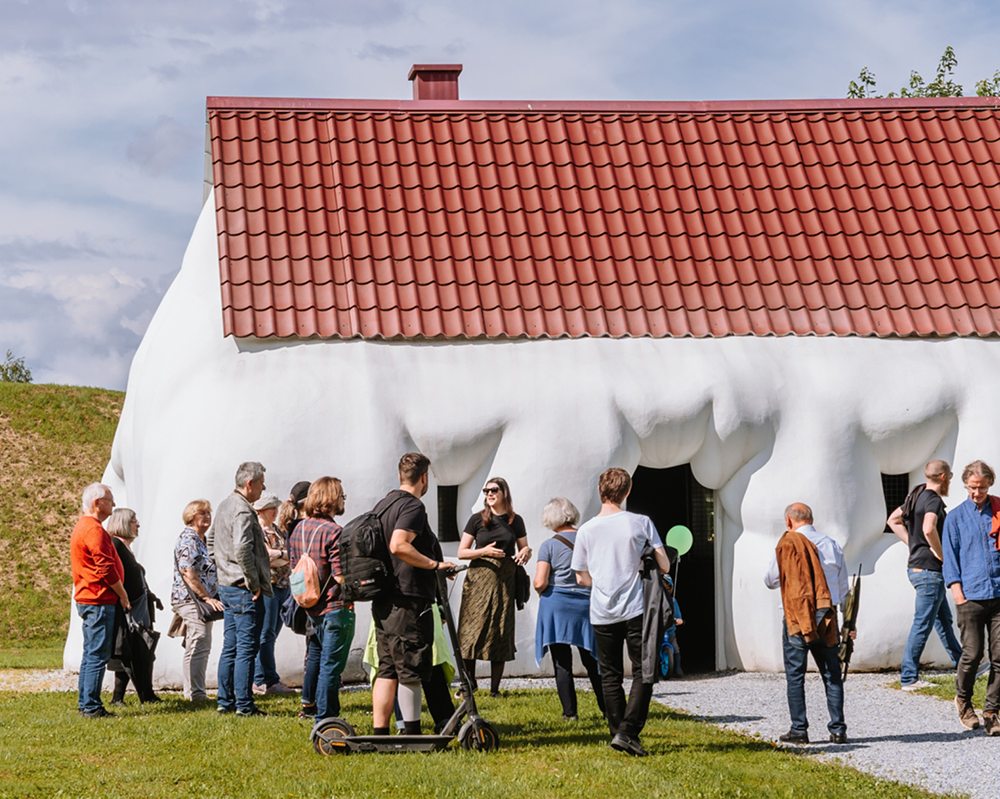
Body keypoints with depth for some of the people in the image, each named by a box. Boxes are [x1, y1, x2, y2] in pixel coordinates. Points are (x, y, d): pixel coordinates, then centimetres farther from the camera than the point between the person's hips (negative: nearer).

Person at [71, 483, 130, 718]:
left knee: (91, 654, 14)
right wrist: (122, 593, -7)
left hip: (87, 600, 11)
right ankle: (92, 706, -8)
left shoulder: (83, 527, 19)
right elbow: (106, 568, -19)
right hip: (99, 601, -11)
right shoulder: (93, 529, -16)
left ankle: (85, 704, 18)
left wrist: (118, 593, 20)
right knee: (98, 655, -8)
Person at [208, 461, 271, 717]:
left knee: (230, 646, 14)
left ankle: (225, 701, 18)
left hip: (227, 587, 10)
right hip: (245, 590, -10)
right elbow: (242, 549, -29)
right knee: (247, 648, -6)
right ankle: (244, 705, -4)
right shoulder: (242, 511, -17)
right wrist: (253, 583, -19)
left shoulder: (225, 506, 14)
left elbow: (210, 539, 27)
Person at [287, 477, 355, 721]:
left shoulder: (298, 529, 9)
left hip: (313, 608, 8)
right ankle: (324, 720, 0)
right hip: (336, 607, -8)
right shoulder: (333, 532, -17)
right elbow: (340, 575, -21)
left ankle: (331, 716, 24)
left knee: (328, 662, 19)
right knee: (331, 665, -3)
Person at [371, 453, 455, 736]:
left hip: (383, 602, 9)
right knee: (411, 671, -4)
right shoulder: (413, 506, -12)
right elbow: (398, 545, -26)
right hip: (408, 601, -9)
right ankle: (413, 736, 0)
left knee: (387, 670, 10)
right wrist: (434, 564, -20)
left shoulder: (382, 504, 17)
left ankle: (380, 733, 8)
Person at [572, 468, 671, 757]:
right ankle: (628, 731, -10)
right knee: (643, 672, 3)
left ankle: (618, 732, 13)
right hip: (635, 609, -2)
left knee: (610, 676, 12)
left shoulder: (586, 531, 0)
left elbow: (582, 578, 8)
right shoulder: (641, 523, -6)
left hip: (602, 613, 2)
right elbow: (664, 566, -5)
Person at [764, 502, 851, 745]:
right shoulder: (832, 545, 8)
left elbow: (770, 581, 5)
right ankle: (838, 729, 5)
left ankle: (799, 729, 1)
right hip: (827, 618, 4)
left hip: (797, 617, -4)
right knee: (832, 674, 6)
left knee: (795, 675, 2)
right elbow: (843, 588, 13)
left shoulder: (787, 544, -6)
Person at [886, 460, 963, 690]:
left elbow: (893, 520, 22)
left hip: (916, 566, 10)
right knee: (922, 624, -6)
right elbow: (929, 529, -35)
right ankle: (908, 677, -3)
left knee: (943, 618, 21)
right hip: (929, 570, -10)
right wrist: (941, 554, -20)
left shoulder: (918, 497, 12)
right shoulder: (933, 500, -17)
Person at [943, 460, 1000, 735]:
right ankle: (963, 700, 17)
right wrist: (957, 591, -3)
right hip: (971, 596, -1)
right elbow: (950, 556, 8)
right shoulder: (955, 517, 10)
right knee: (972, 653, -7)